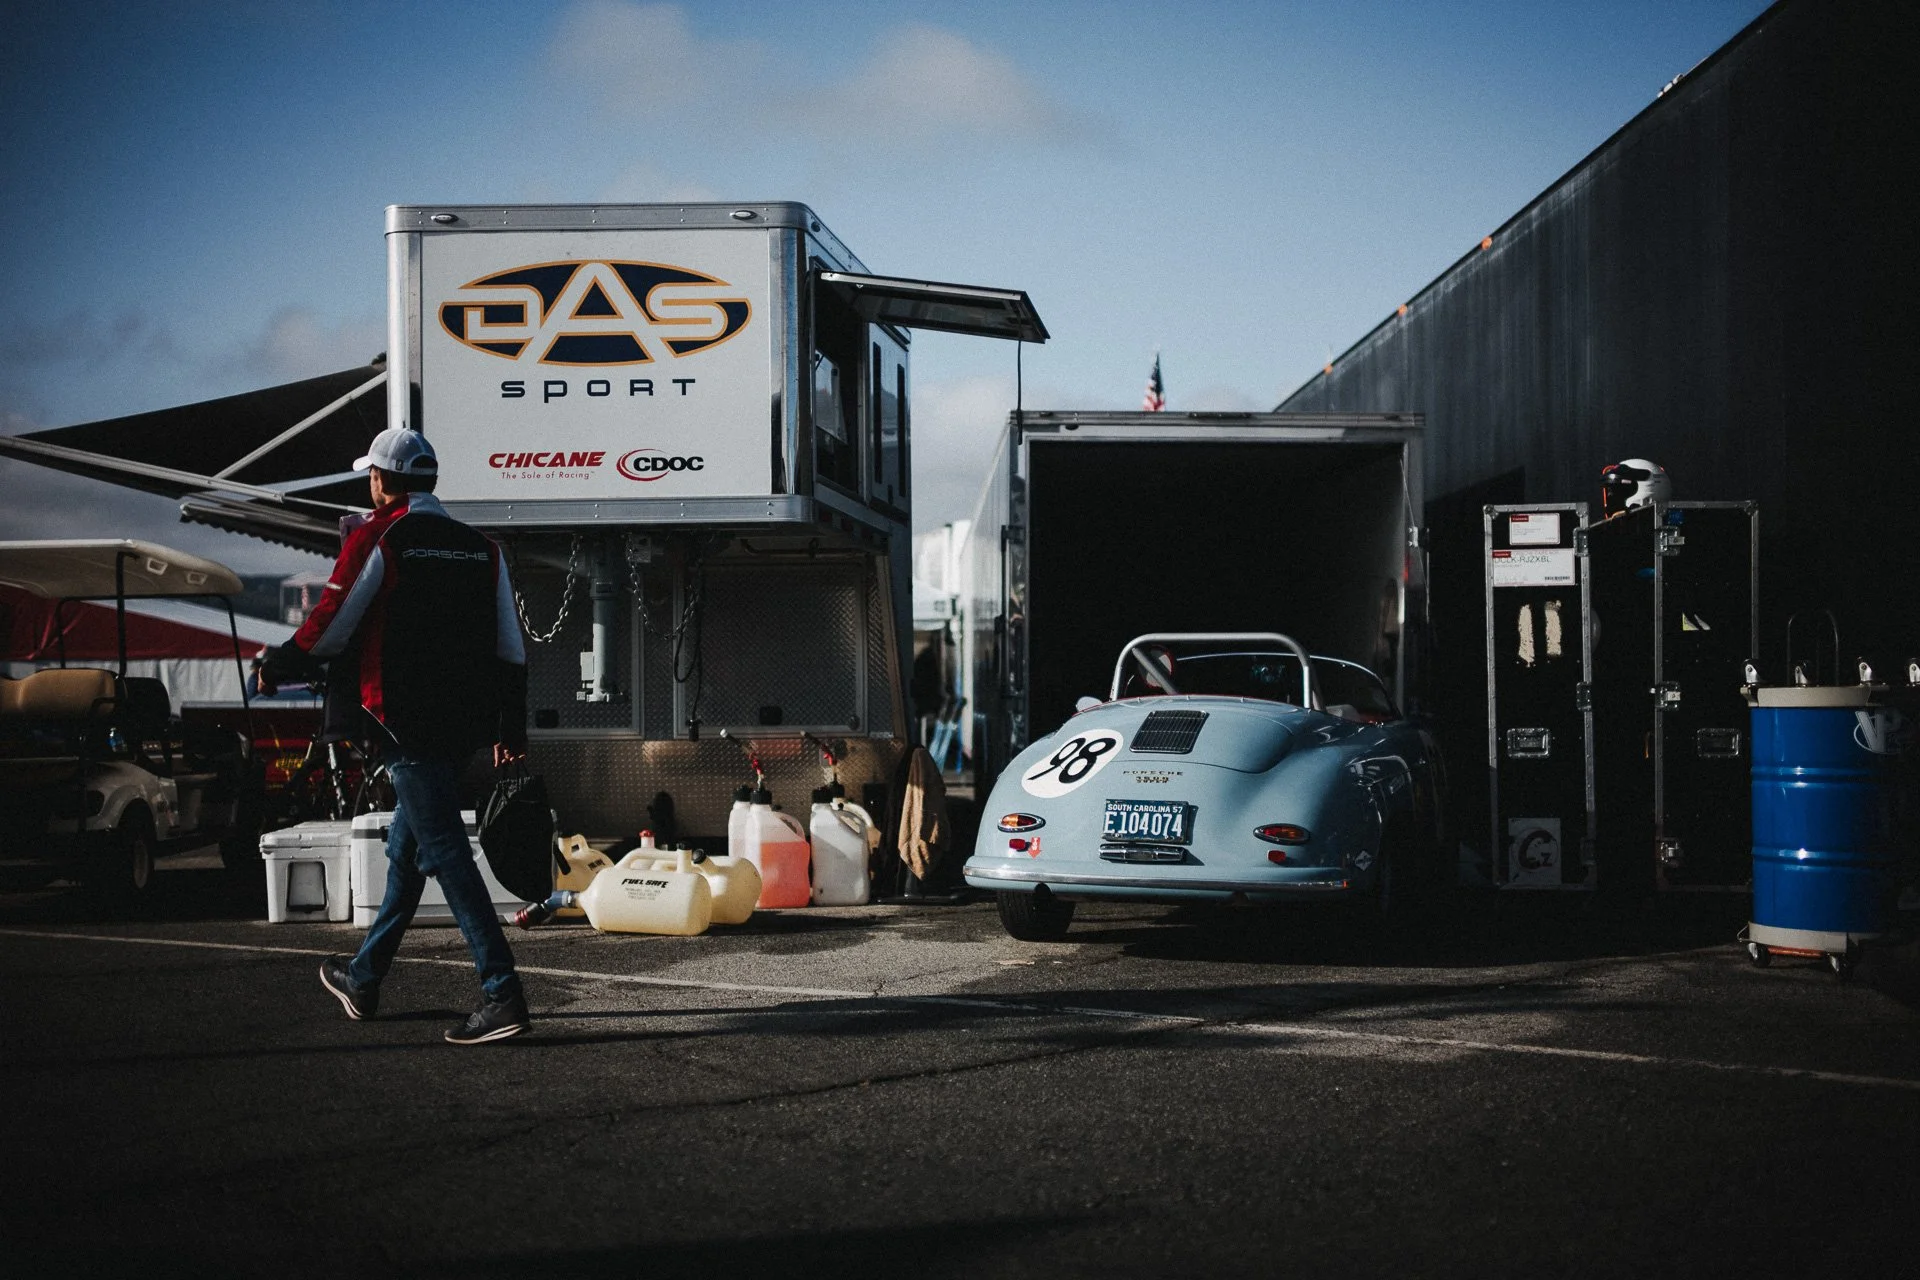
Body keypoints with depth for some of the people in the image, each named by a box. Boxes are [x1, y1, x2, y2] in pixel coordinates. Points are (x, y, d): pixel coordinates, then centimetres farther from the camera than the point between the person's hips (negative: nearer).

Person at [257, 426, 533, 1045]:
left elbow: (329, 629, -7)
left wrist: (274, 669, 11)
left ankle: (502, 994, -15)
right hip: (466, 723, 7)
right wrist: (511, 728, 18)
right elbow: (509, 646, 12)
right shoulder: (481, 547, 12)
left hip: (409, 721, -7)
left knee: (443, 850, -8)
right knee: (406, 845, 19)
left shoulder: (376, 538, -7)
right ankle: (364, 977, 34)